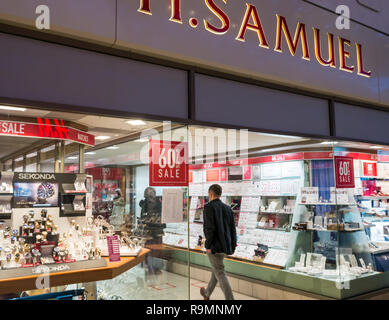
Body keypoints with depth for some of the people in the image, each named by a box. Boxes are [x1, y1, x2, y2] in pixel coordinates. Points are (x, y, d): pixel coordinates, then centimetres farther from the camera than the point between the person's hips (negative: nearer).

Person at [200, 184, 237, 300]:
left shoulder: (209, 207, -11)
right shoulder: (227, 208, 10)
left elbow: (210, 228, -19)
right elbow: (233, 229, 10)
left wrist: (208, 246, -14)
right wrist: (233, 247, 14)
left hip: (214, 247, -8)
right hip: (225, 246, 8)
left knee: (220, 274, -4)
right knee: (216, 269, 22)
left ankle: (230, 299, -9)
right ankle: (207, 293, 41)